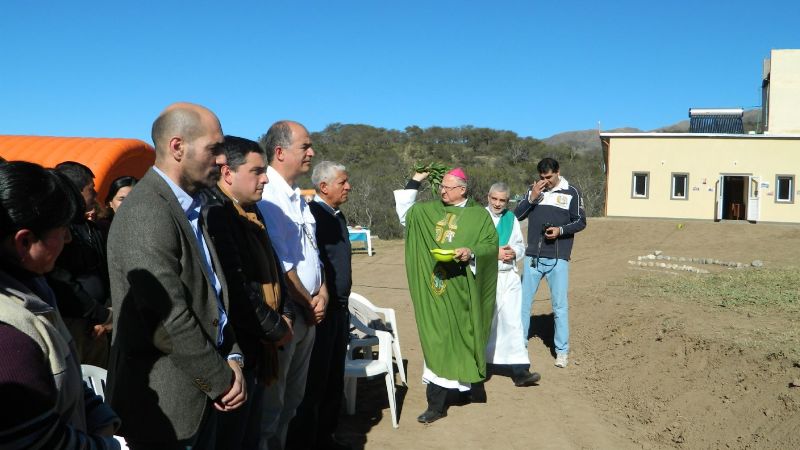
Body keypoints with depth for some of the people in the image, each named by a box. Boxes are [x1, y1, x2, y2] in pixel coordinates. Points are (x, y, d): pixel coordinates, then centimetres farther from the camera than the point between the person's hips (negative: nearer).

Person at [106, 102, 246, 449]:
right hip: (164, 405, -8)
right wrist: (222, 381, -12)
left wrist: (231, 358, 0)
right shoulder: (146, 213, -21)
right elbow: (171, 321, -23)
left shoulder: (190, 208, 9)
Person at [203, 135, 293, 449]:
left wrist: (281, 314, 8)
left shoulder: (250, 211, 10)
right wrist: (277, 330, -12)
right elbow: (236, 290, -24)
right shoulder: (215, 215, -20)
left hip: (257, 347, 9)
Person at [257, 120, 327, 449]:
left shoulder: (298, 197, 12)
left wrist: (322, 294, 1)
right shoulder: (266, 196, -17)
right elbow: (279, 264, -21)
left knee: (293, 397, 20)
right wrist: (308, 303, -11)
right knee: (270, 400, 6)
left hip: (308, 312, 9)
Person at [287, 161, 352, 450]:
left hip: (339, 308, 9)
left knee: (334, 379, 17)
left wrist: (342, 302, 17)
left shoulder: (338, 216, 12)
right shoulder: (312, 214, -16)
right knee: (314, 380, 2)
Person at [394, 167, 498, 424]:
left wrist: (471, 252, -21)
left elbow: (491, 245, -3)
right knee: (437, 339, 3)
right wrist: (415, 181, 12)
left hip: (462, 289, -3)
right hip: (435, 289, 3)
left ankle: (474, 383, 28)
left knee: (464, 336, 5)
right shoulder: (429, 210, 12)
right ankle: (437, 404, 6)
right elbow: (404, 212, 19)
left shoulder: (479, 215, 1)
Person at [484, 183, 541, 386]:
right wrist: (494, 253, -16)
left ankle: (520, 371, -6)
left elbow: (521, 246, 14)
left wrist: (514, 252, -7)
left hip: (509, 277, 3)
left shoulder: (511, 219, 9)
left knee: (512, 321, -5)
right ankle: (481, 360, 27)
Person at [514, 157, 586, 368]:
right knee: (523, 301, 10)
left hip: (558, 258, -3)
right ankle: (520, 342, 23)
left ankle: (562, 350, 10)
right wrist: (531, 198, -12)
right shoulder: (533, 190, 7)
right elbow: (517, 215, 3)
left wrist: (561, 230, -16)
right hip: (532, 256, 3)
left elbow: (581, 221, 1)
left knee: (560, 305, 1)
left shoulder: (571, 192, -1)